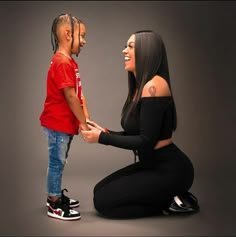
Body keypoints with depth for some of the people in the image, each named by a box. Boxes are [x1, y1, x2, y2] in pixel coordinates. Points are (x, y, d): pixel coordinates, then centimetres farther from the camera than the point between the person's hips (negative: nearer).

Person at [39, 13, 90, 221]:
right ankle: (55, 206, 11)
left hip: (65, 123, 10)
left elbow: (79, 95, 9)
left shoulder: (69, 62, 12)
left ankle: (56, 196, 32)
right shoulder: (62, 63, -20)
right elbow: (70, 96, -21)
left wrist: (86, 119, 4)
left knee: (59, 162, 18)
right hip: (58, 123, -10)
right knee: (56, 162, 0)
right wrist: (83, 122, -15)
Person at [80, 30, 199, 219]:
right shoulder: (139, 87, 8)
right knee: (100, 190, 10)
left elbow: (146, 141, -22)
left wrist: (102, 138, -16)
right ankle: (169, 197, 11)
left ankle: (172, 202, 0)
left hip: (169, 170, -9)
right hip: (151, 165, 9)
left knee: (104, 202, -8)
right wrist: (105, 132, 4)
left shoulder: (154, 85, -20)